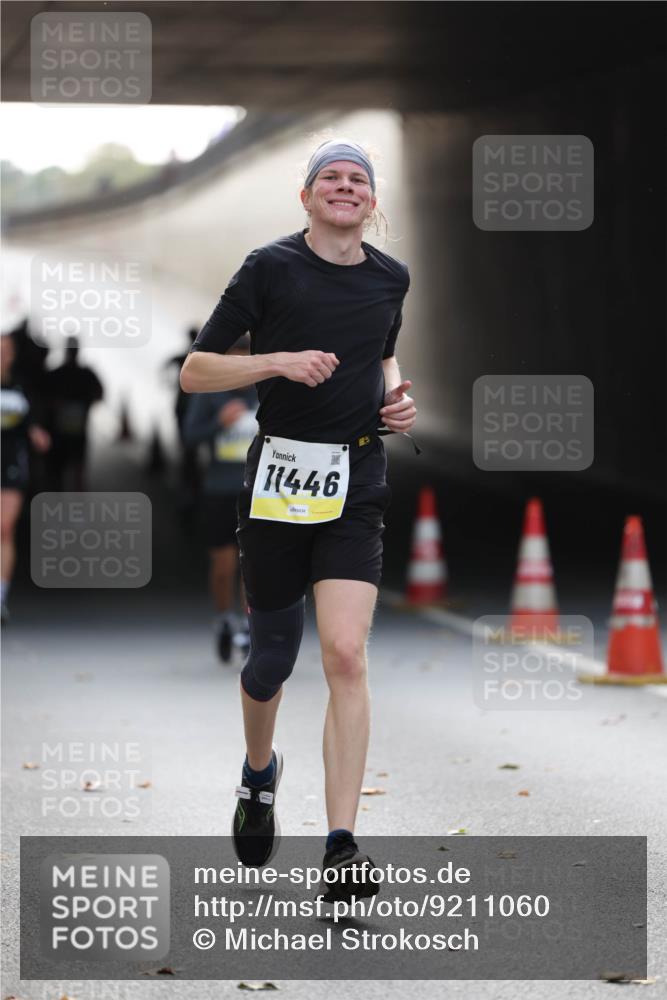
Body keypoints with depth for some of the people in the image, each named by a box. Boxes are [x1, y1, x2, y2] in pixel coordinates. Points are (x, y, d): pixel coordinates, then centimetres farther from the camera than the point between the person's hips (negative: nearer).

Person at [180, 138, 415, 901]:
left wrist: (395, 396, 9)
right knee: (273, 653, 8)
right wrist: (278, 362, -17)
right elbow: (194, 371, -4)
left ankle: (341, 849, -15)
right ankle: (259, 773, 43)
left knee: (345, 653, -13)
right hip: (278, 478, -2)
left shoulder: (390, 278, 9)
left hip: (355, 486, 2)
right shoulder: (270, 268, -4)